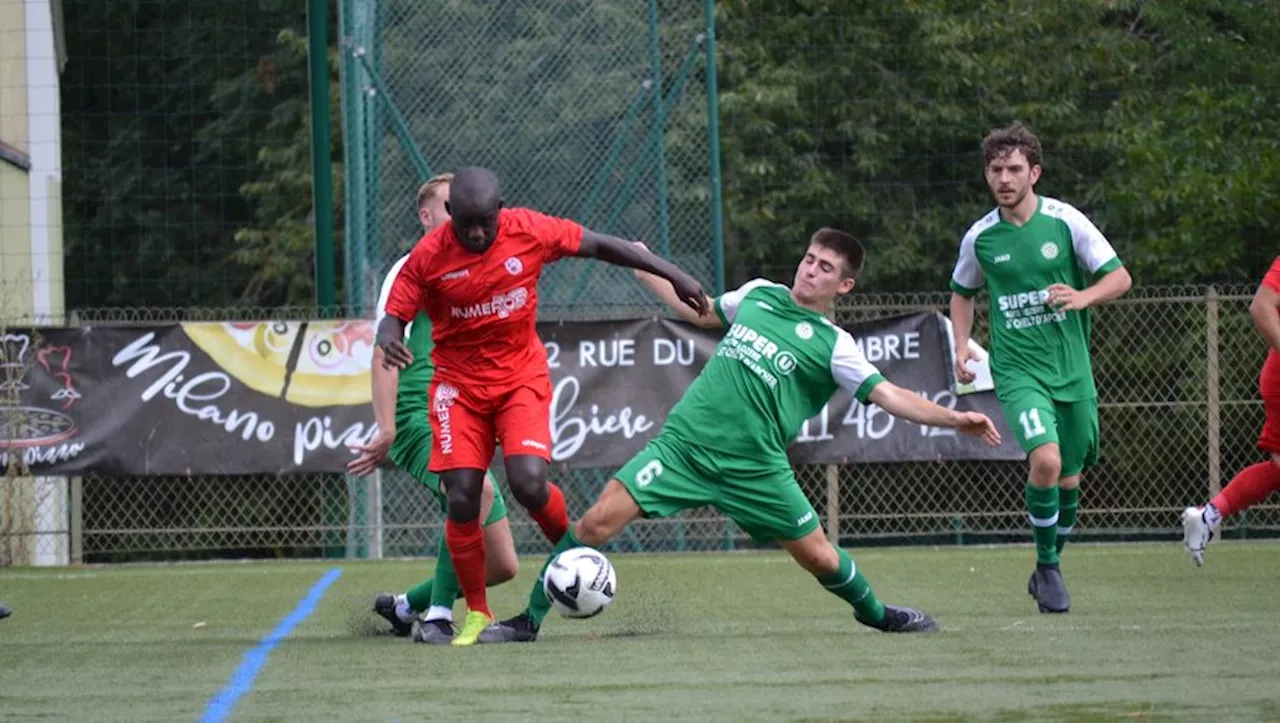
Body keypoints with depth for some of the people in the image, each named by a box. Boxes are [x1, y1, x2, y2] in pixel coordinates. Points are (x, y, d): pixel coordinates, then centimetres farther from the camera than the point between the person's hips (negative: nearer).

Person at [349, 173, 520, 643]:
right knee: (477, 487, -38)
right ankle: (437, 617, -29)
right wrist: (386, 430, -18)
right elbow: (385, 355, -9)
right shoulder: (411, 271, -2)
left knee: (503, 566, 3)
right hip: (420, 420, -8)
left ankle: (405, 605, 26)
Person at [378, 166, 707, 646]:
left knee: (528, 484, -21)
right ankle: (476, 613, 9)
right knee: (461, 499, -9)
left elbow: (601, 246, -1)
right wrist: (388, 339, -33)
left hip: (522, 378, 0)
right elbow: (394, 316, -7)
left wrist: (674, 275, 1)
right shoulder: (428, 257, -11)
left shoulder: (529, 231, -10)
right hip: (459, 385, 0)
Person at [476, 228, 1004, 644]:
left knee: (821, 558, 1)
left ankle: (875, 613, 34)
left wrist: (952, 419, -21)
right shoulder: (759, 294, 11)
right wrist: (643, 269, 32)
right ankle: (529, 620, 1)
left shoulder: (833, 346, -1)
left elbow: (888, 396, -9)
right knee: (596, 522, -11)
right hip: (684, 442, 2)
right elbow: (700, 311, 29)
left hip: (753, 468, -2)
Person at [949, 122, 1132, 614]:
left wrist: (1083, 297, -22)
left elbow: (1120, 277, -3)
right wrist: (962, 346, 4)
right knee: (1045, 458, -24)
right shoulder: (979, 239, 0)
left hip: (1072, 369, 1)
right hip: (1018, 370, -1)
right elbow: (962, 292, 19)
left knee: (1068, 479, 9)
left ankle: (1049, 570, 32)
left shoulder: (1066, 222, -5)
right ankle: (1047, 567, -8)